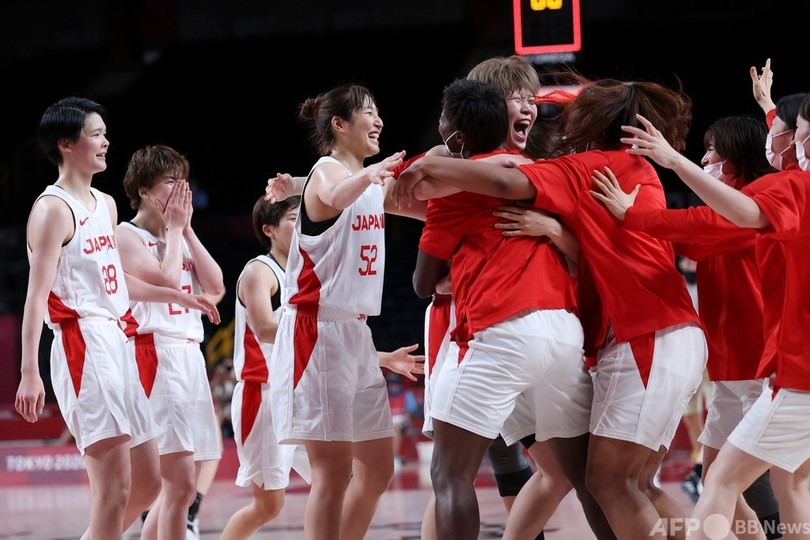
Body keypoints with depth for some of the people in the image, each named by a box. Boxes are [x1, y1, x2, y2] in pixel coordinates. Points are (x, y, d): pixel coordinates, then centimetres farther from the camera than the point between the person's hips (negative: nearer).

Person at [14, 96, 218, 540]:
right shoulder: (53, 208, -9)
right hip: (82, 344, -10)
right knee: (115, 489, -15)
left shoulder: (105, 204, 18)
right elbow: (37, 295, -16)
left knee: (147, 482, 12)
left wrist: (179, 297, 35)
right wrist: (29, 372, -24)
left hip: (115, 343, 10)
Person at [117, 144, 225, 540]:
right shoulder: (128, 236, -4)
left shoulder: (180, 237, 19)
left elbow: (216, 287, 8)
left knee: (182, 485, 9)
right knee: (180, 481, -16)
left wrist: (187, 229, 7)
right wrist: (173, 229, -4)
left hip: (190, 355, 9)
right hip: (155, 355, -9)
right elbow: (167, 280, -17)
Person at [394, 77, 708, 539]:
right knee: (636, 484, 11)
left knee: (609, 479, -10)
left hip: (649, 341, -9)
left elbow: (509, 182, -17)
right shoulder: (639, 172, 21)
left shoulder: (591, 167, -3)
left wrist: (429, 166, -7)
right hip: (676, 339, 9)